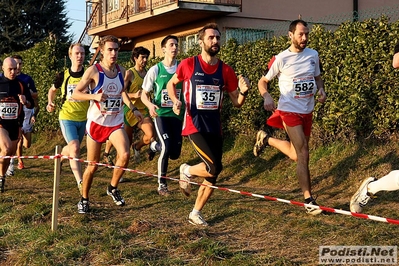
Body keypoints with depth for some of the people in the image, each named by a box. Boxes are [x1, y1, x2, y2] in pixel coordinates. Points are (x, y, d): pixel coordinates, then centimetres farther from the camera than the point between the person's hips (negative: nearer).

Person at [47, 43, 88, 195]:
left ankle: (61, 154, 54)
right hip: (67, 117, -2)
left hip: (83, 118, 3)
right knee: (75, 148, -19)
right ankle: (80, 182, -18)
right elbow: (53, 90, 14)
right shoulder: (63, 76, -5)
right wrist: (50, 102, -3)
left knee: (72, 148, 18)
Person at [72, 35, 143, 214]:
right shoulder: (93, 71, -11)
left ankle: (113, 188, 7)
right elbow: (75, 94, -11)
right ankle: (84, 200, 23)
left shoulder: (121, 71, 4)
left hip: (116, 123, 4)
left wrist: (133, 108, 14)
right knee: (93, 165, 2)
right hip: (96, 123, -4)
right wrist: (94, 96, -26)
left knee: (125, 155, -18)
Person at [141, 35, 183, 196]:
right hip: (161, 114, -3)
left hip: (177, 115, 3)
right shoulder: (155, 70, -2)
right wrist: (150, 105, -18)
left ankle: (155, 146, 38)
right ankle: (161, 184, -2)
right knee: (167, 148, -21)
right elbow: (144, 94, 3)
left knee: (175, 154, 3)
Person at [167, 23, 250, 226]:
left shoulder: (225, 70, 3)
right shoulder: (188, 64, -5)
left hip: (215, 127, 5)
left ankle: (195, 213, 25)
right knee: (215, 168, -20)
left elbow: (237, 103, 7)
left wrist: (243, 92, -15)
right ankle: (187, 171, 11)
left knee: (212, 176, 8)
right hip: (194, 126, -5)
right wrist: (175, 101, -7)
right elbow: (171, 83, 12)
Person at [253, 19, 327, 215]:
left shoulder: (313, 55, 3)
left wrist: (321, 89, -4)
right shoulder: (281, 59, -10)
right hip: (289, 110, -6)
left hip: (307, 111, 6)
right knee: (303, 154, -11)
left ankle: (265, 139, 41)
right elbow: (262, 81, -2)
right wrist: (267, 97, -22)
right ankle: (309, 200, -4)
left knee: (296, 154, 17)